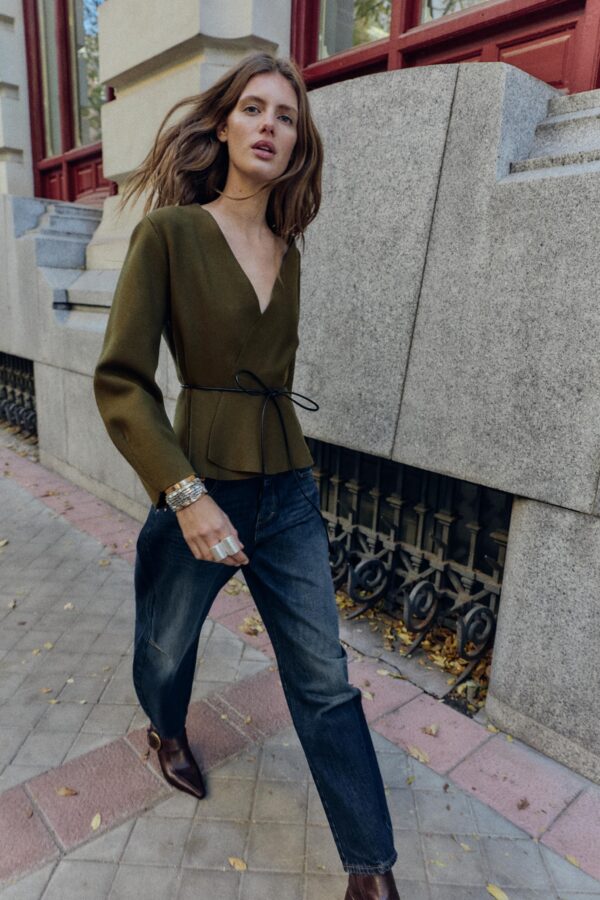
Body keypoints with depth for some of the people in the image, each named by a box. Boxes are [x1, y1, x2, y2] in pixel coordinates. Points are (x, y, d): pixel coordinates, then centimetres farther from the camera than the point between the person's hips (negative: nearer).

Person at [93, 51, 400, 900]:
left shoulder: (287, 249, 7)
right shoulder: (169, 231, -9)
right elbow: (120, 381, -14)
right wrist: (187, 496, -22)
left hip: (288, 492, 4)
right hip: (197, 489, -3)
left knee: (326, 680, 8)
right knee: (168, 645, 23)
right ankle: (167, 732, 59)